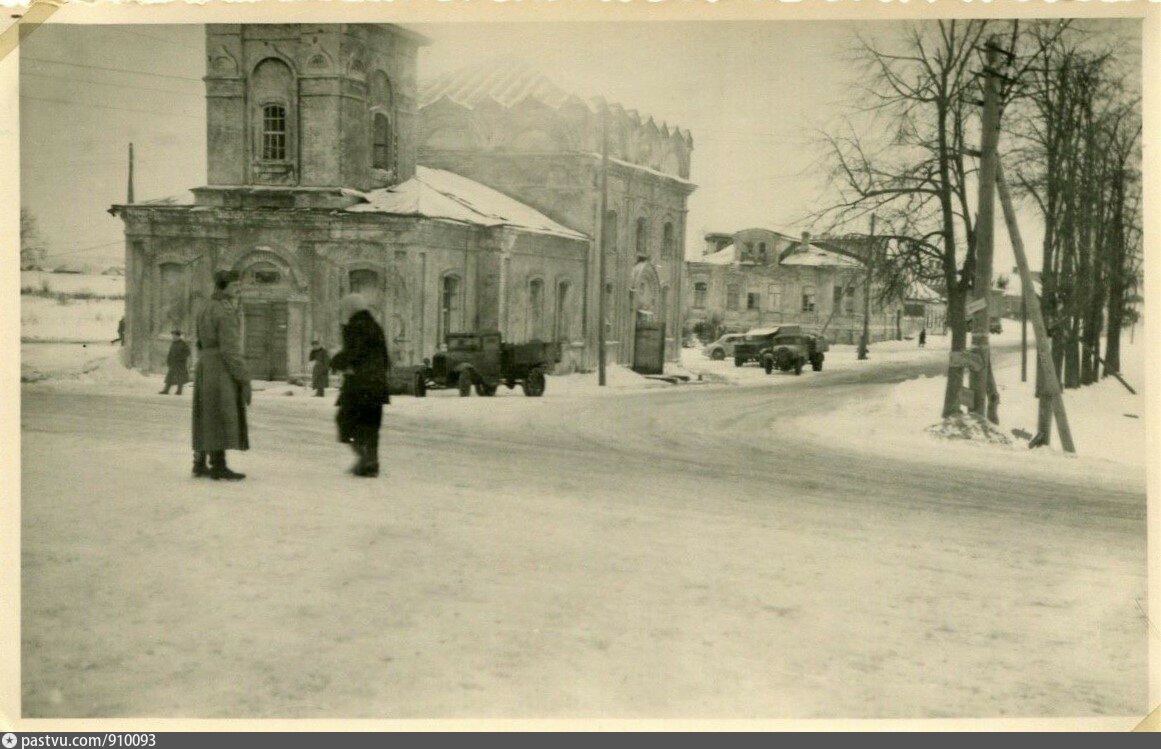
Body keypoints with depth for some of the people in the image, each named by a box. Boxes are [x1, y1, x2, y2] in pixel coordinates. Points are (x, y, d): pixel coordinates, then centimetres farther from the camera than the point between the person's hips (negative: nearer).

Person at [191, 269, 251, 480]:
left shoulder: (206, 309, 14)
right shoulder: (226, 312, -15)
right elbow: (229, 349, -20)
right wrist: (244, 378, -18)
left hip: (204, 367, 9)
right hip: (222, 369, -9)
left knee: (206, 418, 13)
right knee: (222, 417, -7)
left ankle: (200, 463, 16)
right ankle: (219, 466, -8)